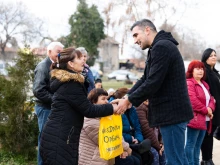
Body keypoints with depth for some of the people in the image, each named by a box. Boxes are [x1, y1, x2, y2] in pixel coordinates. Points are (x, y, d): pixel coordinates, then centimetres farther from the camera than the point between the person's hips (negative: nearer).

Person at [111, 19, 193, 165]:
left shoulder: (161, 47, -16)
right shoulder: (161, 47, 18)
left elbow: (153, 82, -22)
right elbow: (145, 79, 18)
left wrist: (129, 100, -10)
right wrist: (127, 97, 6)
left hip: (171, 111, -10)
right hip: (173, 110, 10)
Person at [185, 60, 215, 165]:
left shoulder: (204, 84, 21)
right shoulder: (189, 83, -9)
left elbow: (210, 99, 17)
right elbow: (192, 100, -20)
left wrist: (210, 108, -5)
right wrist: (206, 110, -14)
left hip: (204, 120, 9)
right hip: (194, 118, -9)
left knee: (198, 145, 13)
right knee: (191, 144, -6)